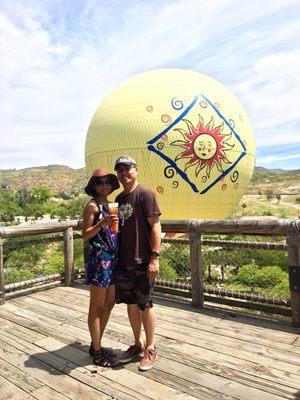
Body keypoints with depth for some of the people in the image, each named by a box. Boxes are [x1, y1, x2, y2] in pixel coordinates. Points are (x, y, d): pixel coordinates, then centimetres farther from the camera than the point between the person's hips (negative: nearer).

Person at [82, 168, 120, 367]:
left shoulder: (111, 205, 14)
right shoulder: (92, 205, -7)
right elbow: (85, 235, -10)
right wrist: (101, 224, -22)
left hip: (114, 259, 8)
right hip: (100, 258, -8)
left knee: (109, 304, 16)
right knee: (97, 307, 5)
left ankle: (96, 344, 32)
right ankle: (97, 352, 19)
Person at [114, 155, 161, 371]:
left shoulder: (145, 194, -9)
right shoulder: (119, 198, 13)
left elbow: (155, 227, -13)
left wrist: (155, 257, -18)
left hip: (142, 261, -7)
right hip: (123, 261, 7)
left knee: (145, 305, 5)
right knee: (131, 304, 15)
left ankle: (150, 348, 24)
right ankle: (137, 345, 33)